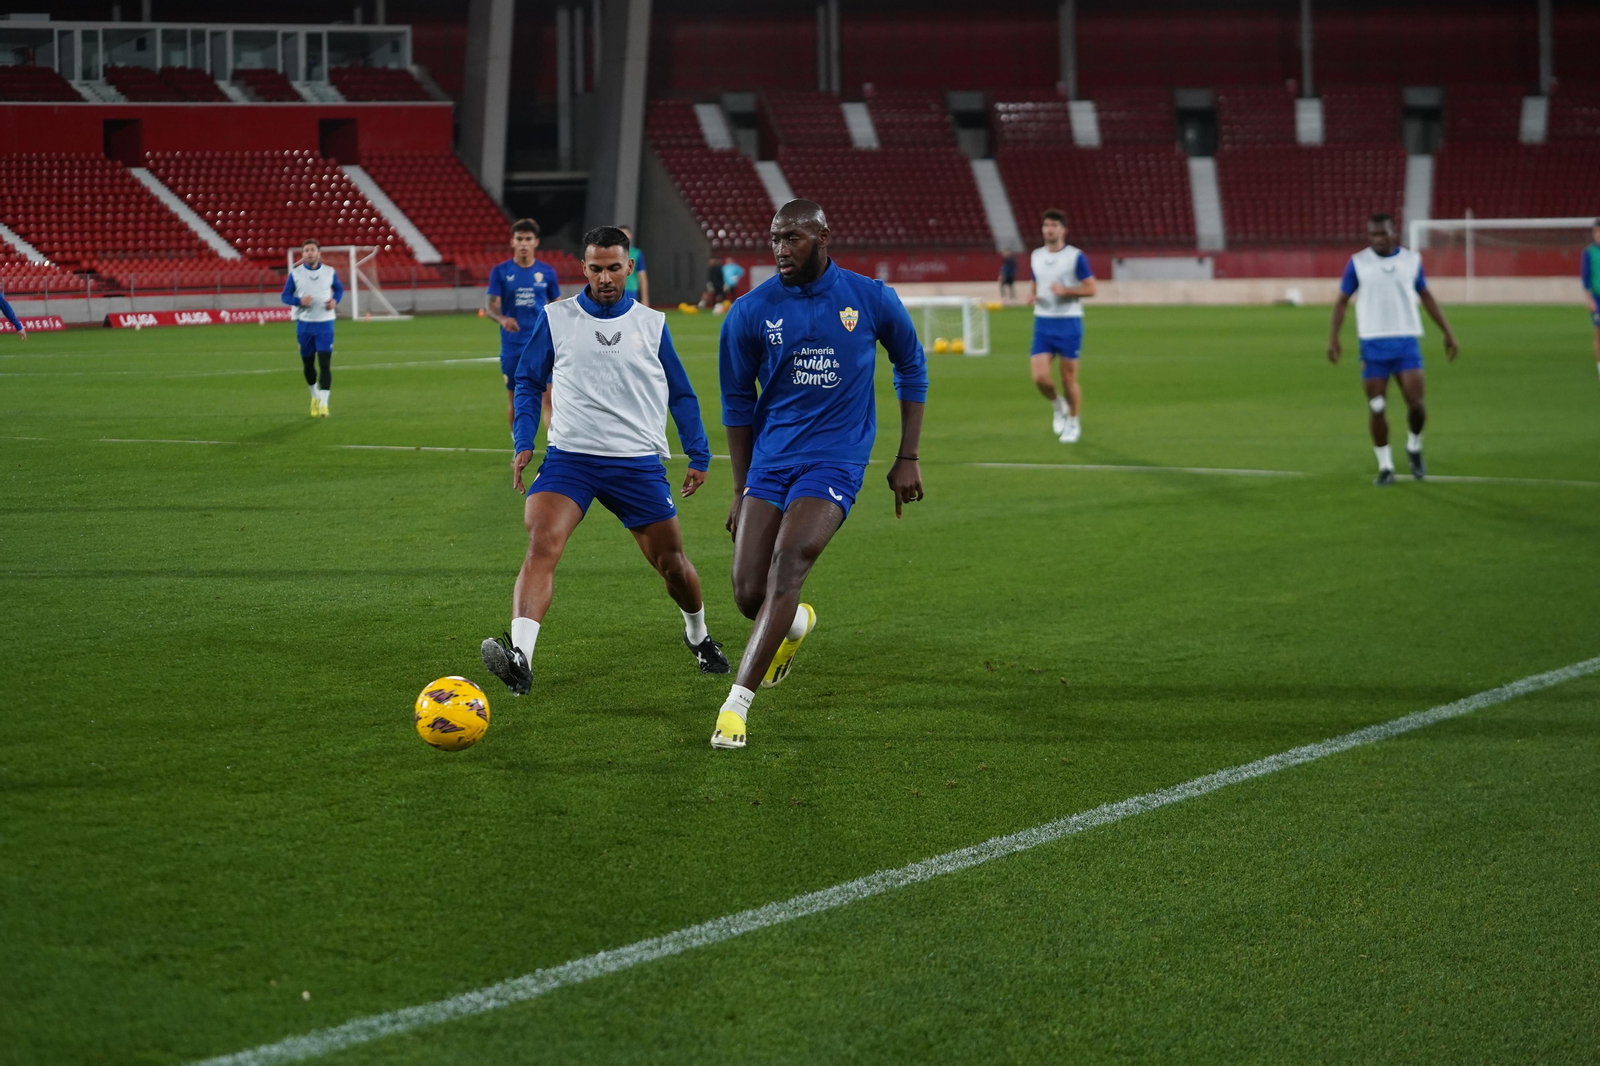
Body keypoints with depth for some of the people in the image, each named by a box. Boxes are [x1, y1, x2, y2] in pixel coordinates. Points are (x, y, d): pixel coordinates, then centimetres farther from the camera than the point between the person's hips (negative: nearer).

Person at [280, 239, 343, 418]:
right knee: (308, 364, 10)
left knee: (325, 363, -11)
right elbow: (286, 296, 2)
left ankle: (323, 403, -10)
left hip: (325, 323, -1)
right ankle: (315, 396, 34)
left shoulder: (330, 272, 1)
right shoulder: (295, 273, -1)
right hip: (304, 324, 1)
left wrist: (335, 300, -5)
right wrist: (299, 301, -18)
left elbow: (339, 289, 17)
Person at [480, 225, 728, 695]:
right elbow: (528, 383, 11)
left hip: (639, 463, 1)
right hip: (569, 458, -1)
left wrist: (699, 454, 10)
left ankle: (698, 636, 40)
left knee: (671, 563, 9)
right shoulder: (555, 319, 4)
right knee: (541, 545, -24)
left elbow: (681, 394, 14)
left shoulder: (652, 324, 6)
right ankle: (518, 658, -37)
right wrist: (523, 442, -1)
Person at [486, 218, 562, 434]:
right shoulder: (500, 272, 0)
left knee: (549, 397, -14)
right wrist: (502, 319, -28)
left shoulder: (547, 272, 4)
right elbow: (491, 307, -6)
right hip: (512, 345, 0)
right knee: (515, 401, 9)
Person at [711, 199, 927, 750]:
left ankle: (737, 703, -22)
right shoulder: (751, 311, -1)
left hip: (835, 461, -3)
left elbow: (911, 368, 12)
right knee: (749, 594, -3)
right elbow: (737, 402, 9)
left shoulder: (872, 300, -3)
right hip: (770, 460, 3)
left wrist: (908, 459, 8)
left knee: (786, 567, -23)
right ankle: (796, 623, 36)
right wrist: (741, 489, 8)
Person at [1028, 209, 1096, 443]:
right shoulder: (1036, 256, 10)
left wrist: (1066, 291, -21)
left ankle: (1073, 424, 21)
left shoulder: (1076, 257, -6)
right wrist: (1033, 296, 0)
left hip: (1068, 323, -4)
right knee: (1040, 377, -9)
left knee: (1069, 378, 2)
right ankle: (1057, 405, 22)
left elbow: (1090, 289, -7)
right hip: (1043, 323, 4)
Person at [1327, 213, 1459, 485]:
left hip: (1406, 342, 1)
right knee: (1377, 408, -2)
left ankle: (1414, 448, 19)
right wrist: (1333, 337, -6)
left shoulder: (1411, 260, 5)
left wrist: (1447, 332, 15)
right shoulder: (1357, 263, 1)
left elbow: (1426, 296, 16)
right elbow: (1342, 301, 4)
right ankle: (1385, 467, 10)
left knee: (1415, 402, -9)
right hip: (1373, 343, -1)